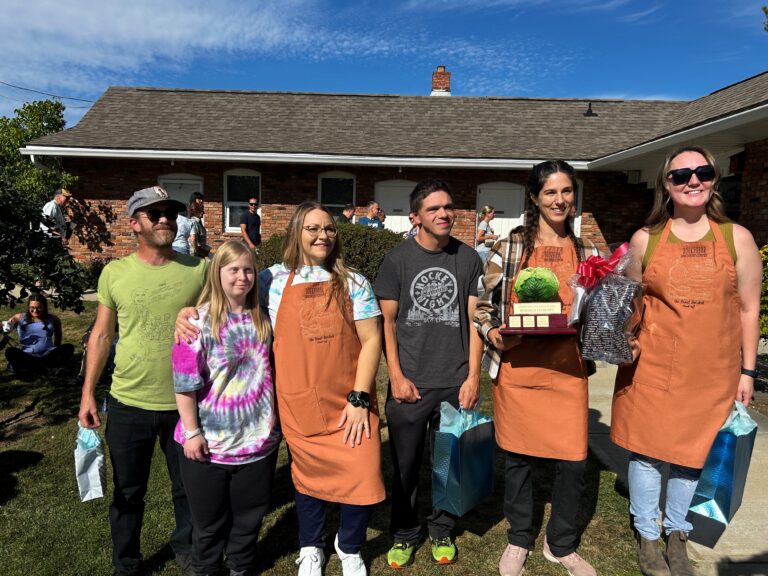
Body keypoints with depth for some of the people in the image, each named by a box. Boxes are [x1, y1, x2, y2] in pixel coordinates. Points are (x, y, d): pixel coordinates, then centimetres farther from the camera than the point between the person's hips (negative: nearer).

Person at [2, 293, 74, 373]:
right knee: (10, 352, -30)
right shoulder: (19, 318, 9)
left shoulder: (53, 319, 11)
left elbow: (58, 335, 25)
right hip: (27, 357, -1)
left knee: (69, 348, -25)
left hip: (48, 356, 1)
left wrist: (56, 352, 27)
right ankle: (48, 366, -32)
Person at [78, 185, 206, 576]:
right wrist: (87, 393, 1)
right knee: (128, 492, 18)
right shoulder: (114, 273, -4)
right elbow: (101, 335, 3)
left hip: (185, 403, 0)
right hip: (129, 404, 1)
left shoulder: (198, 270, -7)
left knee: (188, 487, 17)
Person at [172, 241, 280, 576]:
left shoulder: (262, 319, 2)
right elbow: (185, 381, -13)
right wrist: (192, 432, -13)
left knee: (249, 514, 19)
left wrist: (274, 421, 13)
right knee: (209, 519, 17)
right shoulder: (199, 320, -13)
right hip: (211, 440, -3)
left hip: (258, 438, 4)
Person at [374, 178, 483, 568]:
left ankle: (442, 531, 36)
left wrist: (473, 376, -2)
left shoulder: (468, 258, 2)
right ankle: (405, 534, 32)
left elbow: (474, 320, 3)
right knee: (405, 465, 11)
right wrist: (396, 376, -6)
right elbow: (386, 322, -1)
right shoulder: (397, 260, -2)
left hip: (455, 383, 1)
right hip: (408, 383, -1)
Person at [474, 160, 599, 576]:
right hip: (517, 368, -2)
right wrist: (492, 334, -17)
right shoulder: (508, 248, -2)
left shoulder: (586, 252, 8)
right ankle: (519, 540, 35)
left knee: (574, 461, 5)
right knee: (517, 458, 11)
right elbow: (483, 306, 0)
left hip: (568, 371, 2)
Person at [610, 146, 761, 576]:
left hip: (711, 370, 1)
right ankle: (647, 536, 31)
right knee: (647, 451, 8)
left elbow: (749, 308, 2)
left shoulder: (737, 238, -2)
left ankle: (676, 533, 37)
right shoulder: (645, 239, -1)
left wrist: (747, 370, 2)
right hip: (652, 365, 0)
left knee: (691, 452, 14)